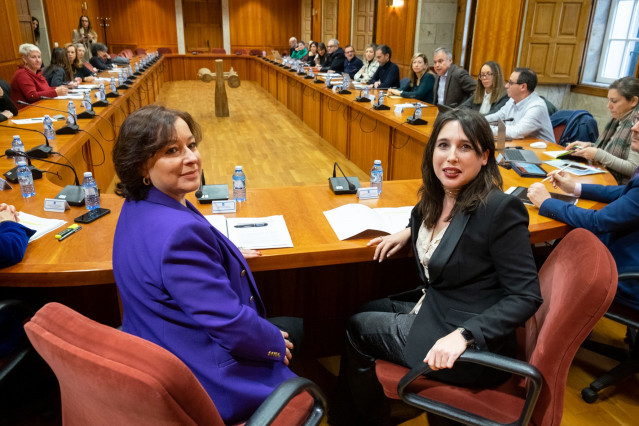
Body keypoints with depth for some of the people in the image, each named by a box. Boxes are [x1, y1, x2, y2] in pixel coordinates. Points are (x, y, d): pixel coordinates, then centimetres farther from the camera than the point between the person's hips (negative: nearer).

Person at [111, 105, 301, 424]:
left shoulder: (139, 207, -3)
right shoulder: (179, 233, -36)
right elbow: (229, 323, -30)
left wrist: (227, 256, 15)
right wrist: (276, 344, -11)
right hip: (206, 377, -9)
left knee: (294, 326, 28)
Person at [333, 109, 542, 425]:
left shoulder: (501, 209, -24)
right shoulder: (437, 196, -1)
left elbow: (525, 296, -22)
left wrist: (463, 334, -32)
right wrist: (409, 231, 6)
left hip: (473, 350, -8)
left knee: (357, 328, 2)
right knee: (360, 313, 15)